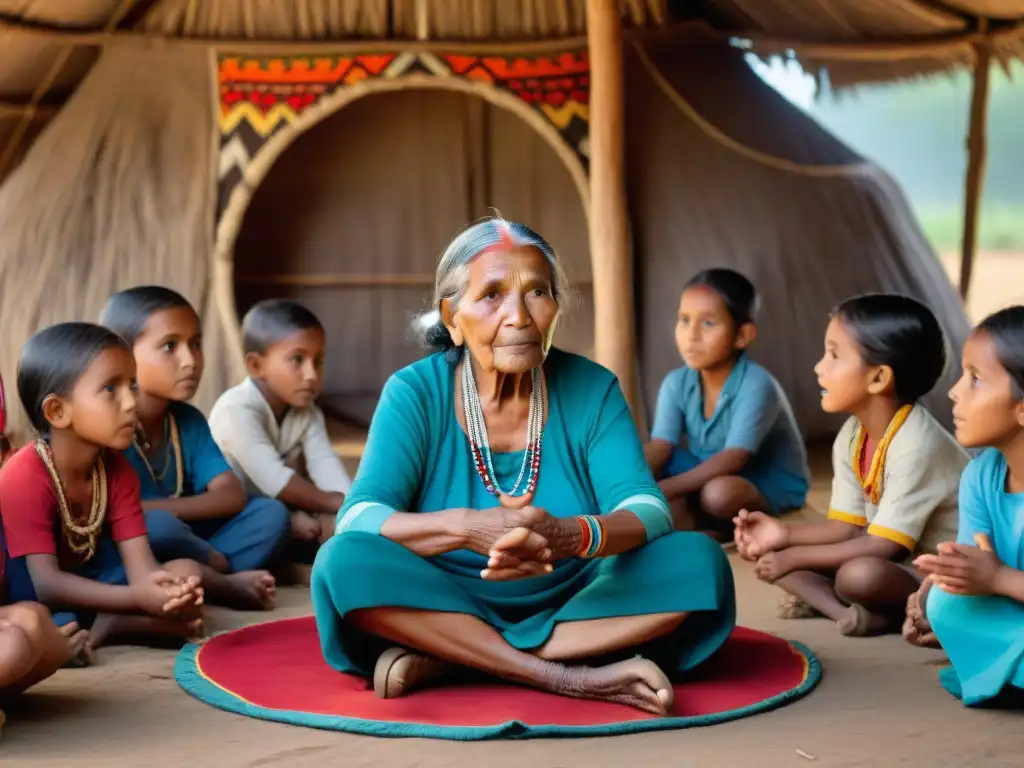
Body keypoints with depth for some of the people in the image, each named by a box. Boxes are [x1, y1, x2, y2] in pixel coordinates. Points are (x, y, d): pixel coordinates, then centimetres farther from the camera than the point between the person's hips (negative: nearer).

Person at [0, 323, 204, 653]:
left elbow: (140, 564, -15)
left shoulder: (117, 470, -8)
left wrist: (165, 591, -42)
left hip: (82, 585, 6)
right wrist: (137, 598, -46)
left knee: (185, 572, -13)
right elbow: (46, 583, -33)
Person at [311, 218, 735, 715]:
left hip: (572, 607, 2)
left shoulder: (591, 389, -3)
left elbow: (647, 511, -14)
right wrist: (466, 527, -38)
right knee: (343, 562, -29)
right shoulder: (414, 392, -8)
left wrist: (573, 536, -37)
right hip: (443, 610, -2)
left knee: (699, 561, -22)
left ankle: (441, 663, -24)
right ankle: (571, 678, -29)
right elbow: (356, 521, -20)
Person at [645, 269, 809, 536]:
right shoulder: (676, 384, -7)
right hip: (709, 476, 6)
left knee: (720, 493, -38)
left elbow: (732, 460, -32)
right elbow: (659, 448, -14)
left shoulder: (756, 386, -26)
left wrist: (663, 491, -40)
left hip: (772, 485, -6)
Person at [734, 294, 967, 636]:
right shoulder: (851, 437, 0)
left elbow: (884, 546, -26)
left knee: (859, 574, -39)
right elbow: (847, 527, 2)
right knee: (771, 554, -6)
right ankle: (852, 611, -20)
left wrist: (795, 558, -22)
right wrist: (785, 535, -14)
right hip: (895, 558, 8)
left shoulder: (916, 444, -26)